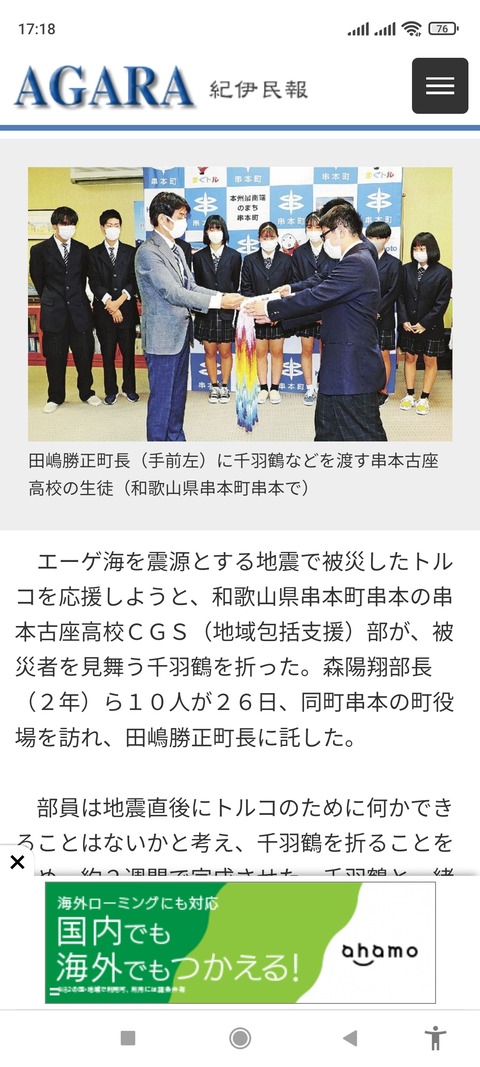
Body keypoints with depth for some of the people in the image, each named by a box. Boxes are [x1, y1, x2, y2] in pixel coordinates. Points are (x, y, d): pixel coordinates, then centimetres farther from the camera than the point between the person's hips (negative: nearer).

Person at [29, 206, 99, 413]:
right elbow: (37, 279, 9)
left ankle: (86, 392, 21)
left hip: (79, 310, 2)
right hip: (54, 311, -1)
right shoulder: (40, 250, -2)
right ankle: (55, 397, 17)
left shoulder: (82, 250, 5)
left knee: (85, 354, 4)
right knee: (55, 357, 5)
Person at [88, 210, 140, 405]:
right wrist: (110, 305, -13)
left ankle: (129, 388, 18)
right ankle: (111, 391, 14)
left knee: (128, 352, 5)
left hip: (127, 309, 0)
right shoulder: (94, 254, 5)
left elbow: (134, 281, -1)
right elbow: (94, 283, -3)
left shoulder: (130, 252, 7)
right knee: (107, 353, 5)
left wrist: (119, 301, -13)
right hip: (103, 311, 0)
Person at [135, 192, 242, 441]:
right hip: (162, 337, -9)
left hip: (180, 334, 9)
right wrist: (218, 302, -27)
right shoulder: (148, 252, -18)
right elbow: (172, 293, -25)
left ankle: (176, 439, 28)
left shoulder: (176, 250, 13)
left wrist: (223, 296, -5)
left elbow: (190, 286, 12)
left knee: (178, 394, 17)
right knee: (161, 398, -1)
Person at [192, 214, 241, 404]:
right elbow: (197, 285, 5)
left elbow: (235, 285, 3)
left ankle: (224, 387, 17)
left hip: (226, 311, -1)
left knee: (225, 352, 5)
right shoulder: (199, 257, 3)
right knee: (210, 352, 6)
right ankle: (214, 387, 18)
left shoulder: (234, 256, 1)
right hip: (206, 312, 1)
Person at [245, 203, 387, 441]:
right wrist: (278, 317, 13)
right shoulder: (357, 260, 16)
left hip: (353, 369, -11)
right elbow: (323, 304, 17)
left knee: (364, 434, -3)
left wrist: (270, 308, -10)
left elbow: (316, 298, -21)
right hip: (341, 368, 11)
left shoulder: (356, 263, -18)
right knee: (328, 431, 18)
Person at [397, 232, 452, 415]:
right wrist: (404, 320, -10)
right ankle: (410, 395, 22)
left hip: (430, 326, -3)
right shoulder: (406, 269, -1)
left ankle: (424, 398, 16)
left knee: (430, 360, 7)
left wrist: (425, 323, -15)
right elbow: (401, 296, 0)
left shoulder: (443, 273, -10)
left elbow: (442, 303, -11)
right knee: (410, 357, 11)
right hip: (408, 324, 3)